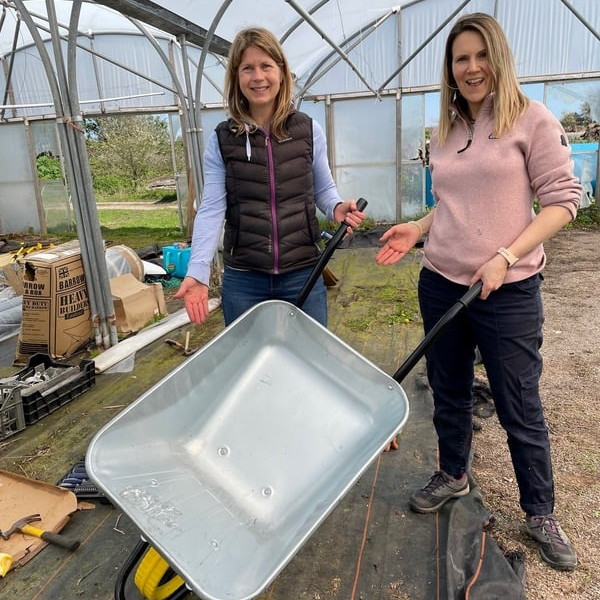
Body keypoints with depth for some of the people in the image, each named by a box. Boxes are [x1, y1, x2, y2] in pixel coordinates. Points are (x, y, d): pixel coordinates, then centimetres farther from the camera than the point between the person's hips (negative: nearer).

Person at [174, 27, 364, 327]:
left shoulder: (309, 130, 1)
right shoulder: (221, 140, -1)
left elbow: (323, 189, 11)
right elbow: (211, 208, -6)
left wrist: (337, 207, -13)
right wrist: (197, 271, -18)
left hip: (303, 275, 0)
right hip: (243, 280, 0)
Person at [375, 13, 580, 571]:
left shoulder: (531, 118, -5)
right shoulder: (446, 132, 11)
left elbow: (562, 199, -8)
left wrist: (506, 256, -19)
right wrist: (416, 229, 2)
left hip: (507, 292, -5)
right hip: (440, 284, 5)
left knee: (520, 410, 6)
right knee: (448, 393, 18)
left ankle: (540, 514, 29)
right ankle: (452, 475, 42)